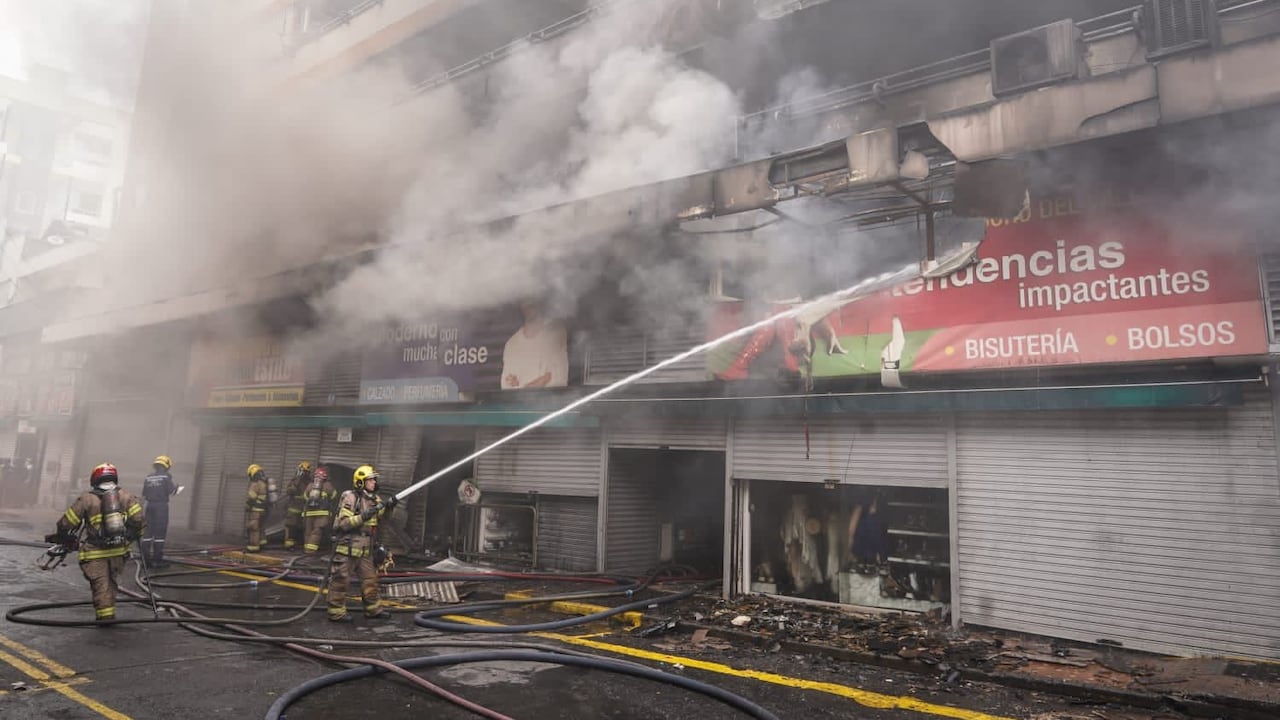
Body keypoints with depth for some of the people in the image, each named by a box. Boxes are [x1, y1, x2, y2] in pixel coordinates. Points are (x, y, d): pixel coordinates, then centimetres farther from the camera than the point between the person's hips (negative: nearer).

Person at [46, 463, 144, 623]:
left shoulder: (86, 499, -2)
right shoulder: (126, 496, 2)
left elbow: (66, 524, 1)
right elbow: (139, 519, -6)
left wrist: (68, 540, 19)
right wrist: (132, 537, 10)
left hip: (95, 552, -2)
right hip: (119, 550, 2)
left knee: (100, 583, 6)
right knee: (112, 581, 18)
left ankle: (105, 614, 2)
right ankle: (109, 612, 22)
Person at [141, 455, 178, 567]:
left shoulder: (148, 478, 9)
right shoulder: (167, 477, -7)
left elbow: (144, 495, 12)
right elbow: (171, 492, -10)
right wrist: (176, 488, 9)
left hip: (149, 506, 5)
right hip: (161, 506, -5)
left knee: (148, 531, 10)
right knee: (160, 533, -1)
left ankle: (146, 558, 14)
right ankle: (157, 559, -1)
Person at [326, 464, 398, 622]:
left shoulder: (373, 499, 12)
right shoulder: (350, 498, -13)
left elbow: (383, 515, 11)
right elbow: (343, 523, -18)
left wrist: (389, 506, -8)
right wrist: (363, 516, -25)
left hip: (366, 548, 8)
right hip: (348, 546, -8)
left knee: (370, 578, 14)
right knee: (340, 579, 1)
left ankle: (373, 609, 24)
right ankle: (336, 612, 11)